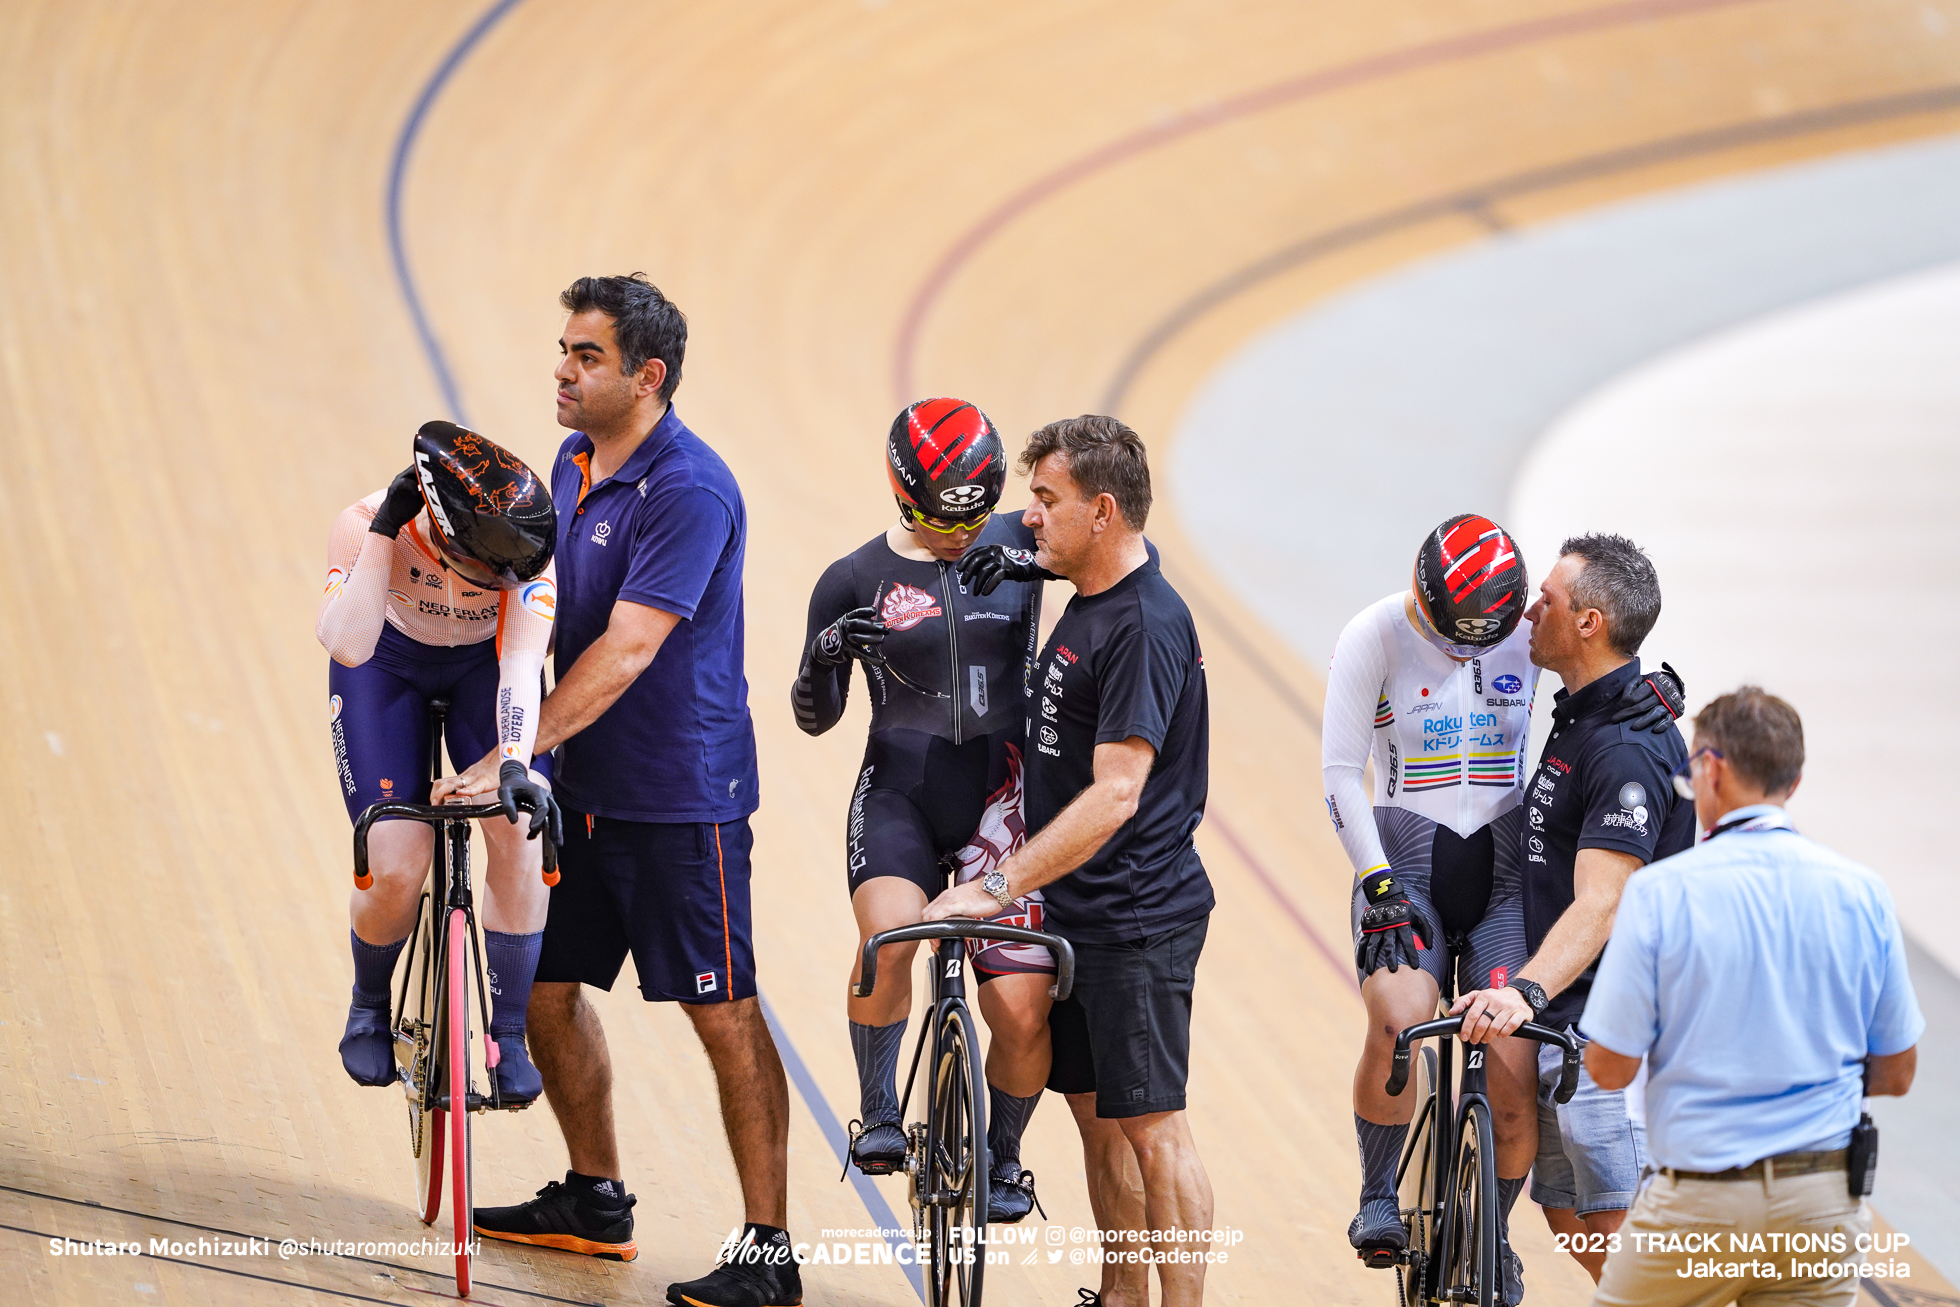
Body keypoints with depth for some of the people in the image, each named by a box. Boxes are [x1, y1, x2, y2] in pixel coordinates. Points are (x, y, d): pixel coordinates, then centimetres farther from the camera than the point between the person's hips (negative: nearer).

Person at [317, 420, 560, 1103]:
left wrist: (515, 764, -55)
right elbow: (348, 645, -44)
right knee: (396, 874, -15)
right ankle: (369, 1008, 18)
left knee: (519, 832, -21)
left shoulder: (528, 545, -33)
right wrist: (383, 532, -48)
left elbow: (522, 664, -40)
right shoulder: (365, 525, -34)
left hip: (485, 665, 1)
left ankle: (507, 1035, -4)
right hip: (388, 664, -1)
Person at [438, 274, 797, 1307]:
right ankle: (594, 1202, 30)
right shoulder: (573, 463, 8)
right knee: (544, 987, 13)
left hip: (678, 795, -9)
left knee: (725, 1018, -4)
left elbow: (626, 648, -26)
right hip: (582, 788, 9)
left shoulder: (689, 489, -20)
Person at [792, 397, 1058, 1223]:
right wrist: (824, 659, -18)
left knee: (1022, 1009, -6)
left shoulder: (1014, 545, 3)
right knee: (889, 937, -31)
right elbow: (816, 717, 5)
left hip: (999, 797, 1)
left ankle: (1001, 1152, 20)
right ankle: (878, 1115, -13)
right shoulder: (855, 581, 0)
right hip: (899, 793, -1)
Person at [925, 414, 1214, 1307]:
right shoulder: (1088, 603, 10)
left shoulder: (1144, 627, -20)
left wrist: (1000, 887, -27)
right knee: (1096, 1117, 14)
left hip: (1137, 921, -10)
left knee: (1150, 1130, -6)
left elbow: (1115, 795, -26)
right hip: (1076, 911, 10)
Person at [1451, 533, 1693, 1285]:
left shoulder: (1629, 749, -21)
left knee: (1620, 1233, -8)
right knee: (1569, 1221, 14)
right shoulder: (1582, 715, 11)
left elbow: (1599, 905, -32)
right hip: (1563, 1023, 10)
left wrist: (1528, 991, -44)